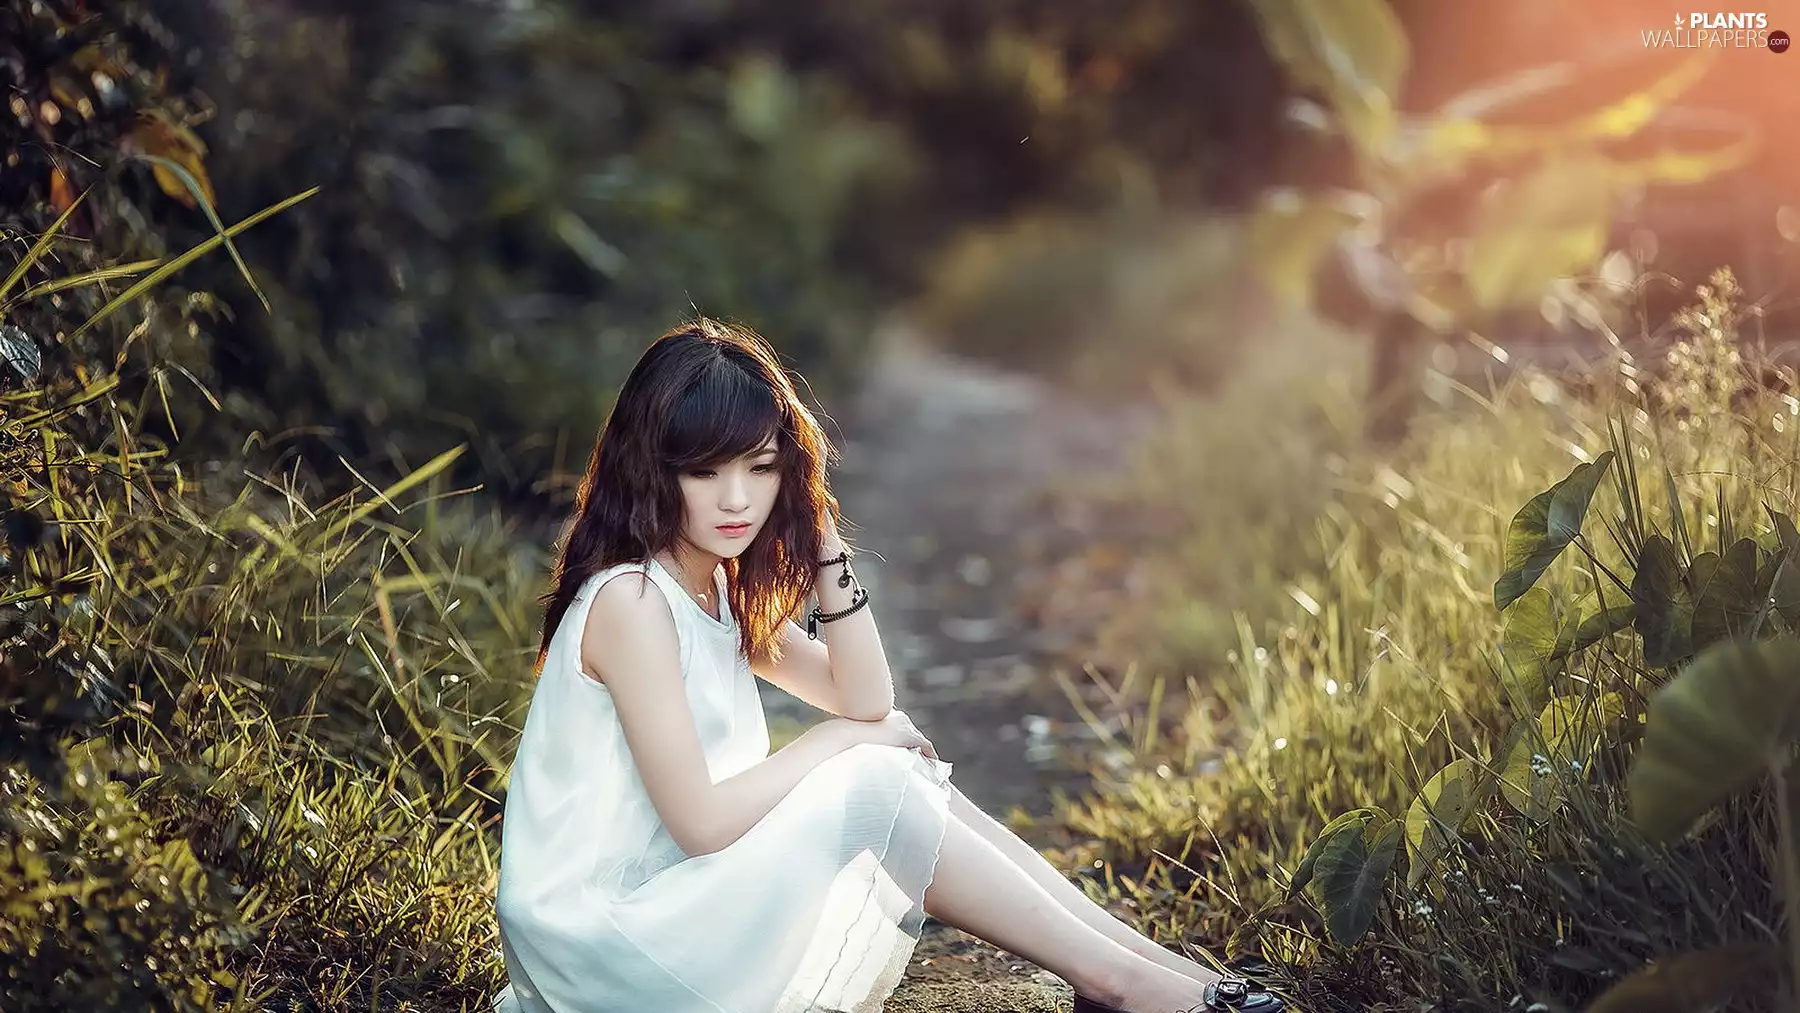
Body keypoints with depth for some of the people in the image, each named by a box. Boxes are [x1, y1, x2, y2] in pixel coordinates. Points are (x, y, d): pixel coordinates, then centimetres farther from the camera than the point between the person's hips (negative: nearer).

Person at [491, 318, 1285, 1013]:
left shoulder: (719, 584, 8)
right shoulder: (630, 602, -20)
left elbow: (866, 702, 6)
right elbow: (702, 821, -24)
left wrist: (824, 546, -3)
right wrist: (838, 740, -10)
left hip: (674, 895, 9)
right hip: (601, 946, -9)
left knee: (906, 776, 0)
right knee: (877, 789, -17)